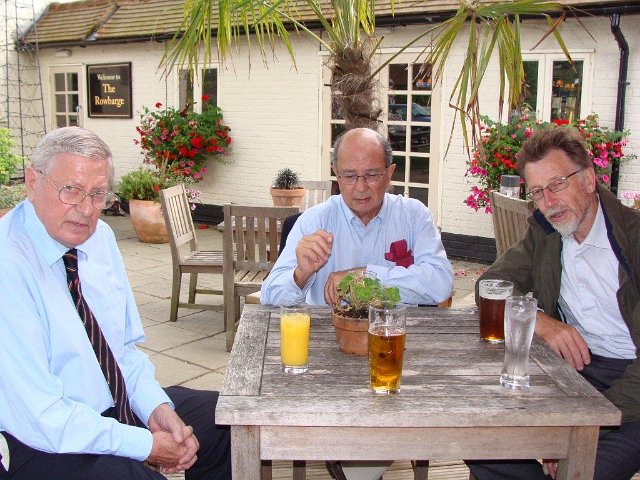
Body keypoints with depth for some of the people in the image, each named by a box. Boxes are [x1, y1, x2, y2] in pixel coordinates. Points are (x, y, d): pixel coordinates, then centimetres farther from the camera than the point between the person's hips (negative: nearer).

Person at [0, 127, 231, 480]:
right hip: (44, 444, -7)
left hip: (122, 407, 8)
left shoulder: (99, 236, 3)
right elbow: (37, 416, -24)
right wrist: (146, 445, -19)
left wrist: (156, 407, -8)